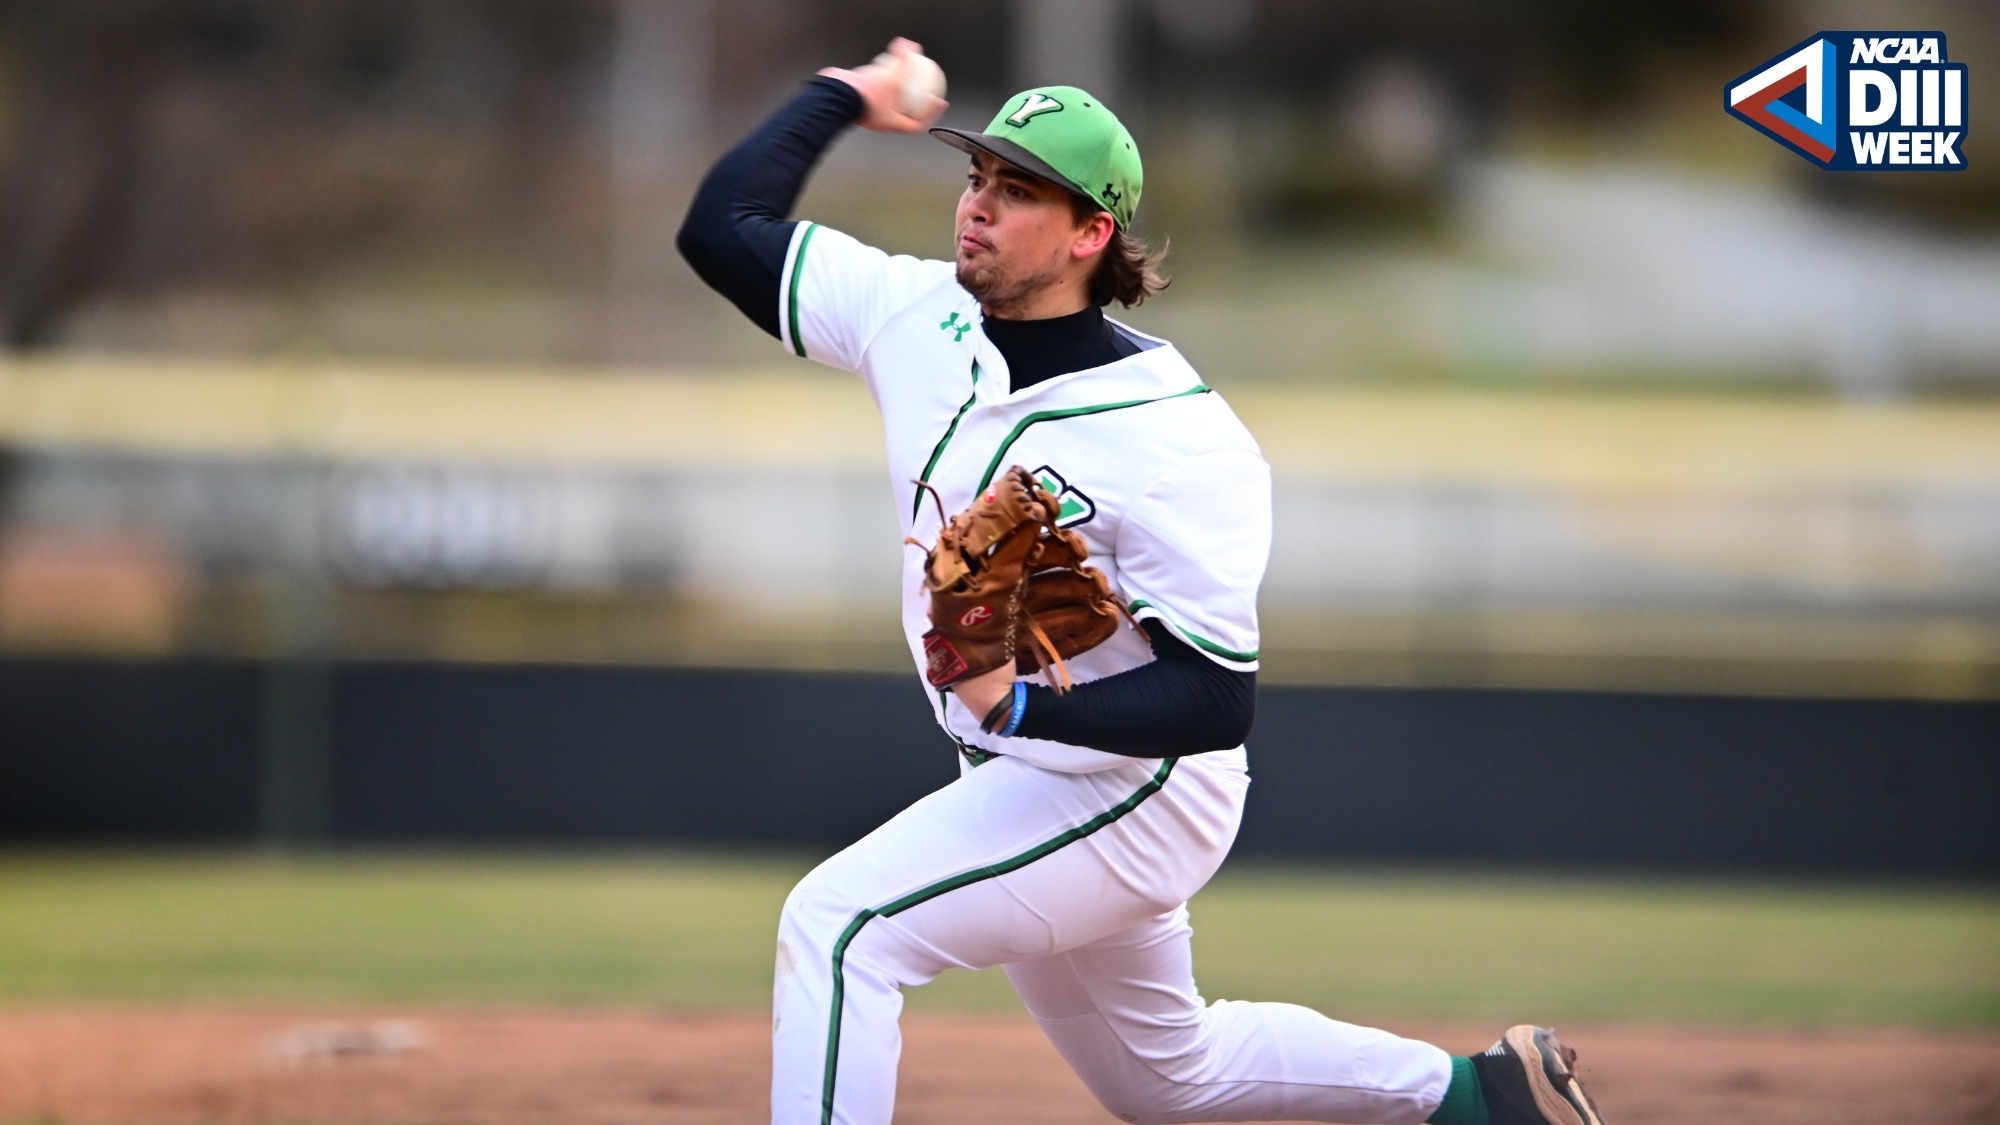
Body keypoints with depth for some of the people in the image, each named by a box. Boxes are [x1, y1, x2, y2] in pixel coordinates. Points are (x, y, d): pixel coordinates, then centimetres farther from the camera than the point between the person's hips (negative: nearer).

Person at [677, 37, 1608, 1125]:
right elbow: (723, 226, 0)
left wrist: (1023, 706, -39)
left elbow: (1217, 701, -27)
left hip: (1136, 787, -9)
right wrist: (840, 97, 2)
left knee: (840, 924, -23)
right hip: (1021, 785, 9)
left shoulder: (1179, 443, -26)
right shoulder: (923, 319, -8)